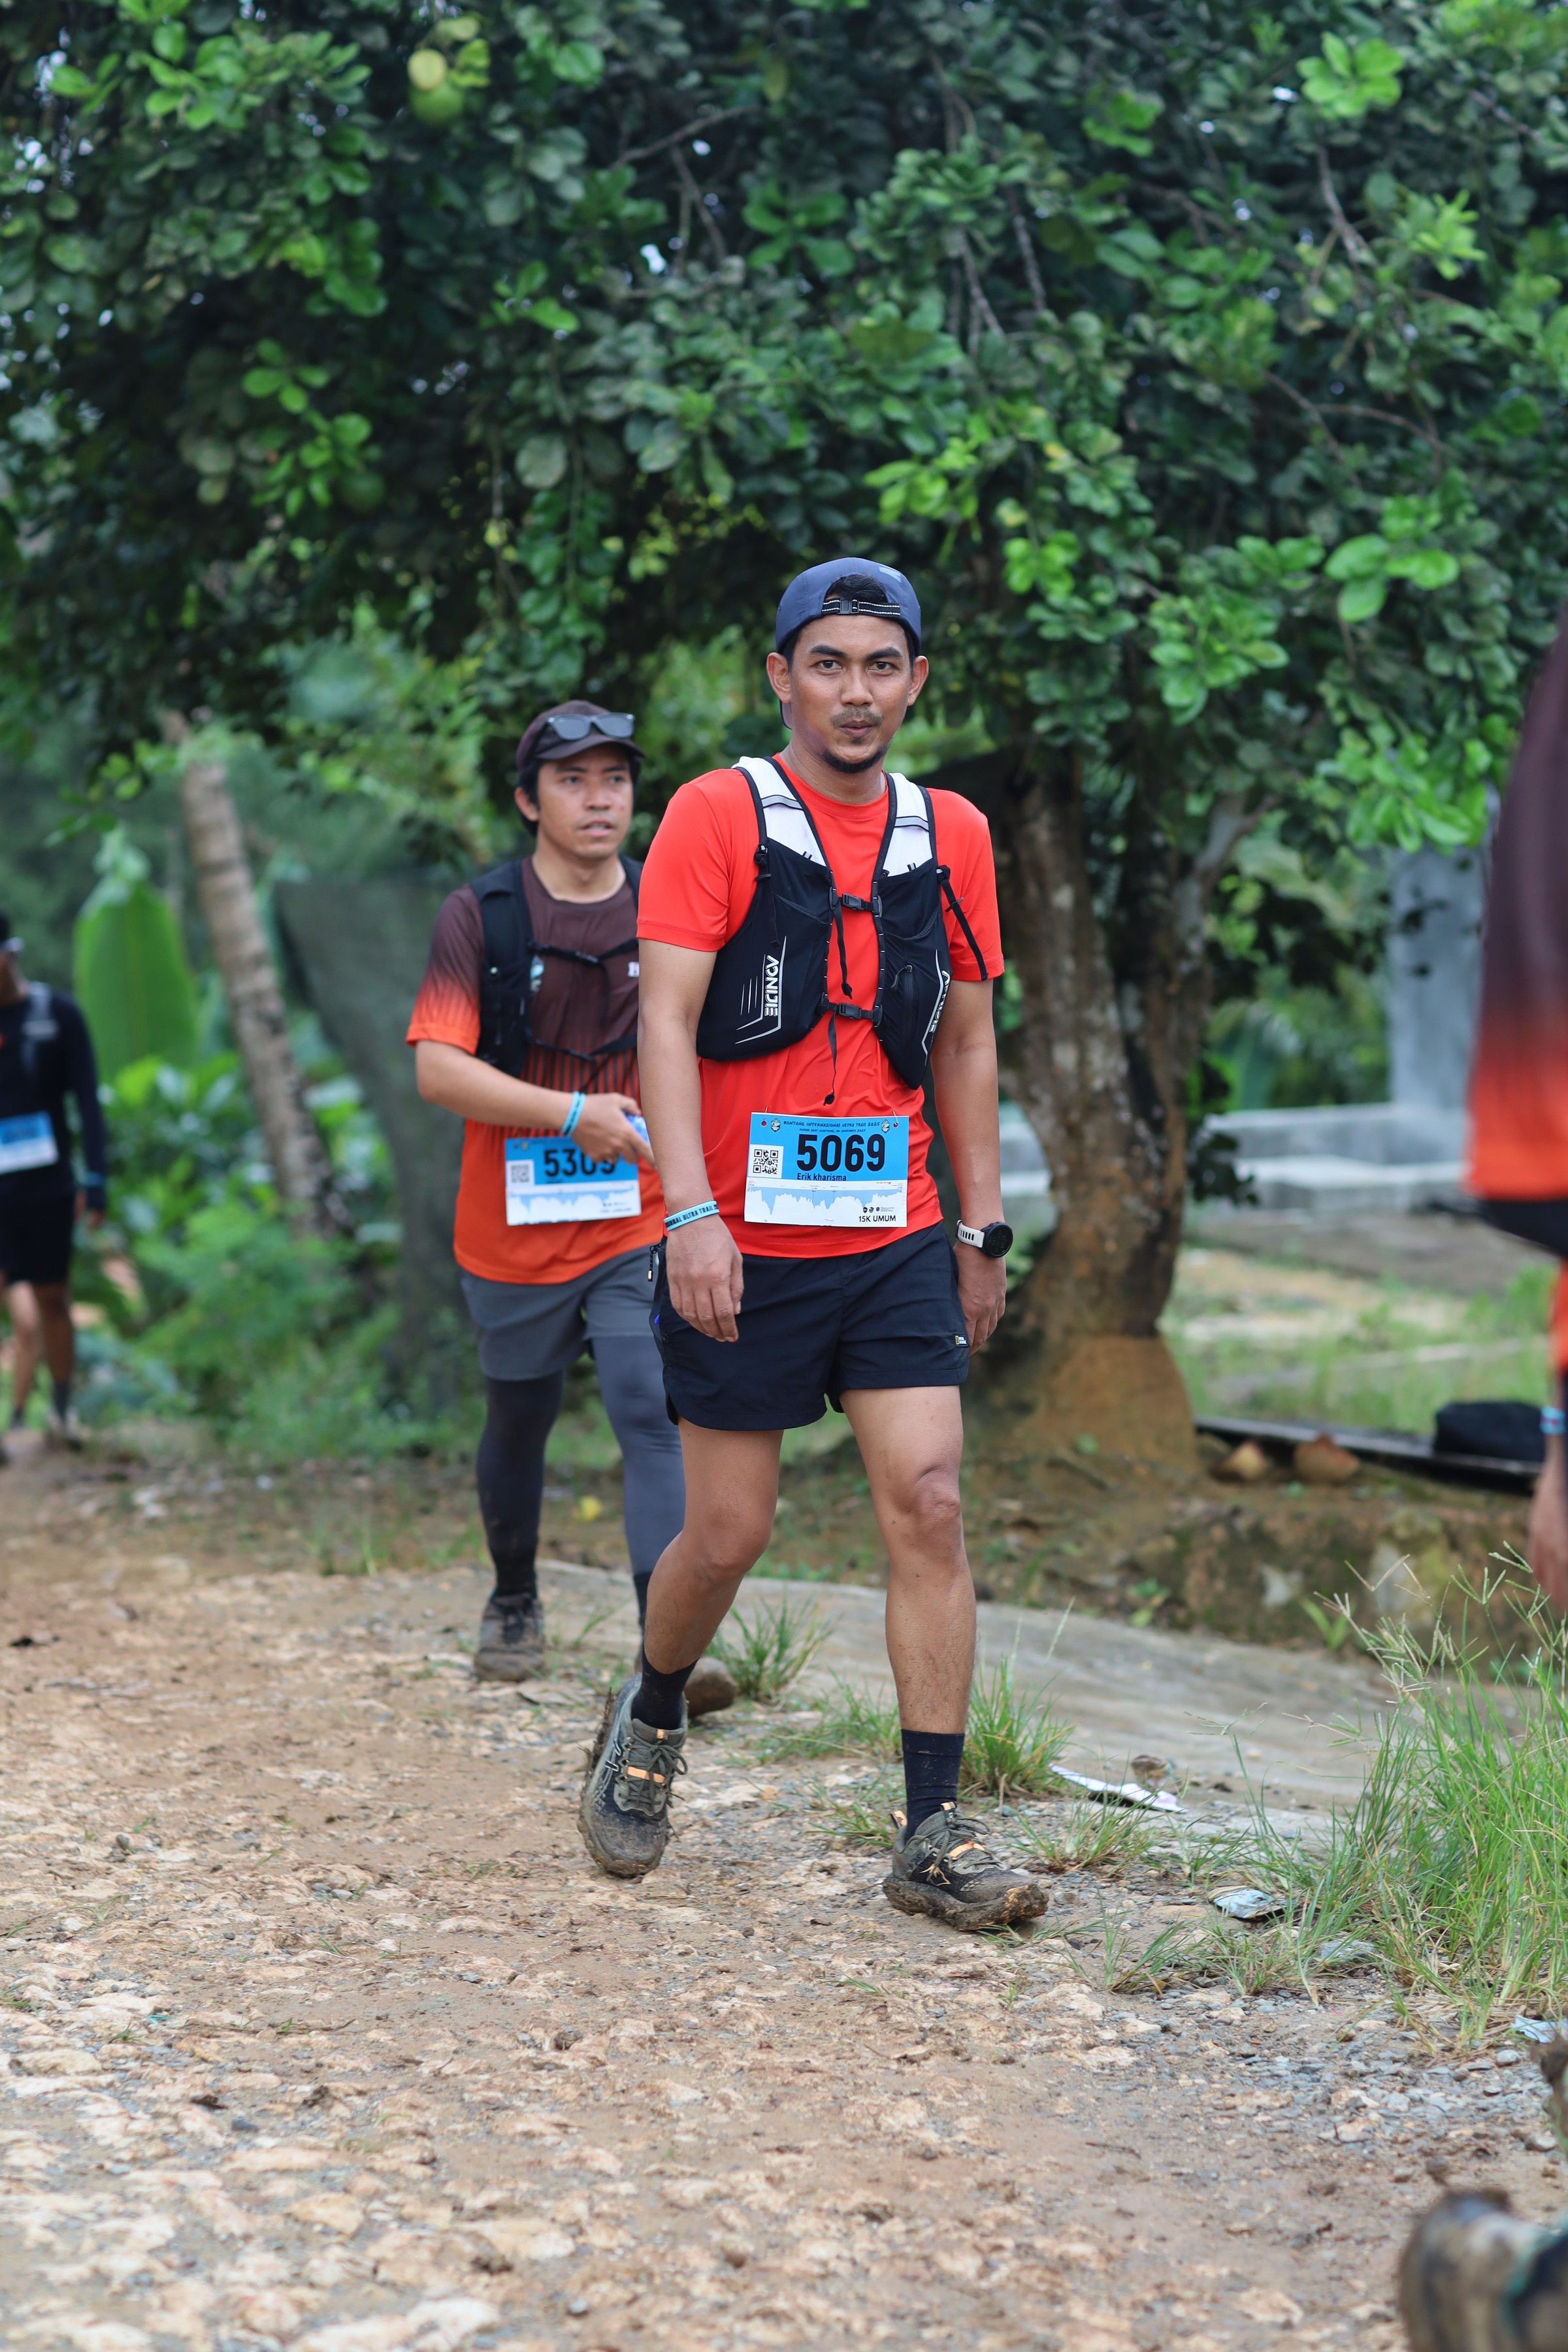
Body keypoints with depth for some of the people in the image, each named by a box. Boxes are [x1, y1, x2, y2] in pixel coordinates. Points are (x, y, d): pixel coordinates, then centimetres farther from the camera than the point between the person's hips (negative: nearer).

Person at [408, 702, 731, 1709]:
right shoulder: (480, 916, -6)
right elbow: (438, 1068, -15)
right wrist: (572, 1114, -24)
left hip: (641, 1228, 0)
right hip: (514, 1233, 0)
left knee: (655, 1416, -16)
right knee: (518, 1424, 16)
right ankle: (515, 1600, 41)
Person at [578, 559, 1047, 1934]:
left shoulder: (951, 835, 9)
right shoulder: (716, 816, -4)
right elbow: (666, 1020, -10)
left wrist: (984, 1228, 14)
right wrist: (692, 1214, -20)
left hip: (897, 1243, 3)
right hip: (744, 1246, -3)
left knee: (930, 1506, -7)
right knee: (729, 1533, 3)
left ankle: (934, 1835, -3)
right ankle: (651, 1720, 34)